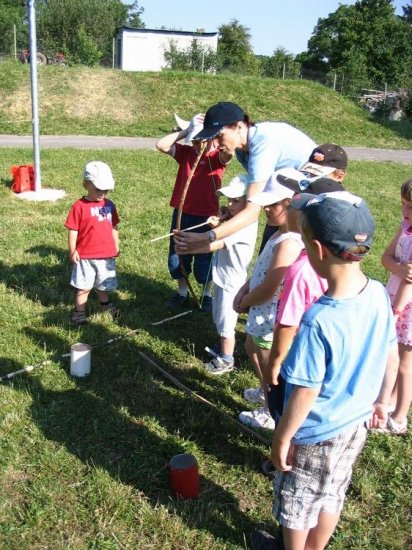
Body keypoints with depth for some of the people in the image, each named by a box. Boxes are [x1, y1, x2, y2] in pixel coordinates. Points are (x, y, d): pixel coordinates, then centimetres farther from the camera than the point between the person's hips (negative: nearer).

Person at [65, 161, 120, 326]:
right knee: (84, 287, 4)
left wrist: (116, 246, 13)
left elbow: (113, 227, 12)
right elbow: (73, 230, -10)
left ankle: (105, 303, 43)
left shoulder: (109, 205, 4)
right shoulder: (79, 206, -11)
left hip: (107, 254, 4)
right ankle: (79, 311, 17)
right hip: (85, 256, -4)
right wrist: (72, 250, -12)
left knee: (103, 284, 21)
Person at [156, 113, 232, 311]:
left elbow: (228, 152, -34)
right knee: (177, 254, 14)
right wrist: (186, 130, -16)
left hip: (205, 217, -4)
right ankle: (182, 292, 33)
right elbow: (161, 145, -13)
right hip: (181, 214, 4)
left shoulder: (218, 158, -10)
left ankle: (207, 295, 29)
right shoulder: (185, 152, 0)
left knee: (203, 258, 9)